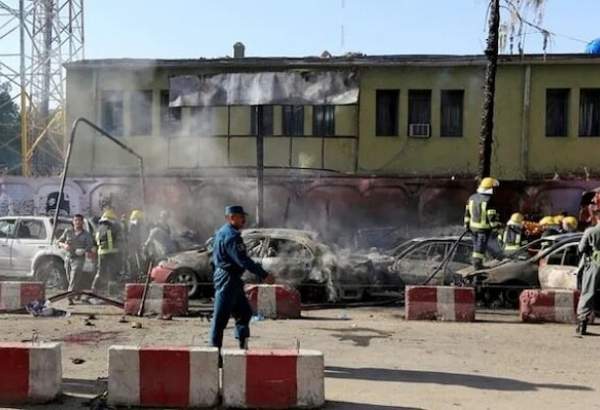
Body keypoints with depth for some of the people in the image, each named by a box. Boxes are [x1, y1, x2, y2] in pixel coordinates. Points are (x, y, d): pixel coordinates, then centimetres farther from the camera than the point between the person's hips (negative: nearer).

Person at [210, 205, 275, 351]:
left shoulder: (223, 232, 14)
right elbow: (243, 260, -24)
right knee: (221, 317, -3)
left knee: (244, 312, 15)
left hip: (232, 279, 11)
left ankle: (242, 345, 18)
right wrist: (264, 275, -22)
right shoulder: (231, 236, -19)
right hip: (227, 279, -11)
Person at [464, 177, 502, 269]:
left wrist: (467, 224, 16)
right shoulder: (489, 200, -19)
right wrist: (496, 226, -7)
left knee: (477, 244, 18)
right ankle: (477, 263, 11)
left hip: (473, 226, 6)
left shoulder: (472, 198, 1)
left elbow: (467, 212, 7)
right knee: (481, 246, 4)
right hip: (485, 228, -6)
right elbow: (492, 216, -18)